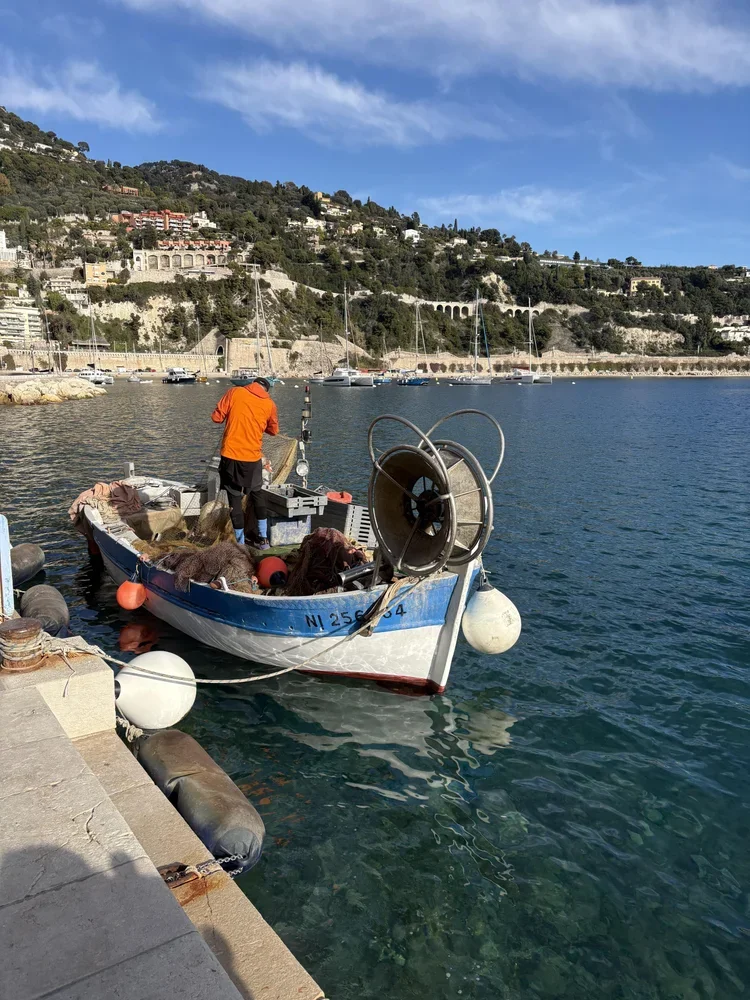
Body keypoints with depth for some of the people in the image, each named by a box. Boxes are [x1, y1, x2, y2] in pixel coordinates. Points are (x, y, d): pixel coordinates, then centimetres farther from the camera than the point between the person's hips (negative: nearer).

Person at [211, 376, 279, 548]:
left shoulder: (234, 392, -2)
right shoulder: (270, 404, 3)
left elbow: (216, 417, -2)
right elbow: (273, 430, 17)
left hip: (231, 455, -2)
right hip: (253, 457, 2)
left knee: (234, 497, 7)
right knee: (256, 494, 21)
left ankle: (240, 542, 9)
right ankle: (263, 538, 21)